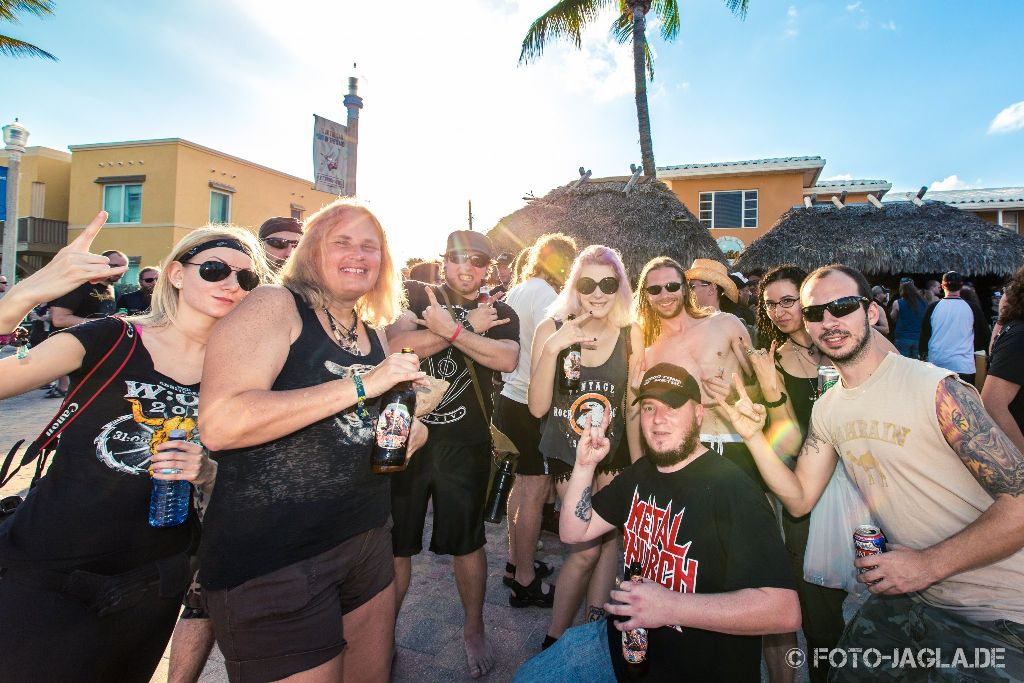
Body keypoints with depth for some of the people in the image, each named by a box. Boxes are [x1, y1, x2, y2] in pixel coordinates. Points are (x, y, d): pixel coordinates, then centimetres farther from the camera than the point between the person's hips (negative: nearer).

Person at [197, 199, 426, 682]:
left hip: (367, 541, 7)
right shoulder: (274, 306, -12)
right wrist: (361, 385, -26)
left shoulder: (374, 333, 8)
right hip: (272, 558, -7)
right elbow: (220, 424, -26)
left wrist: (412, 433, -1)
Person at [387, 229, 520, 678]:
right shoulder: (417, 296, 2)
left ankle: (474, 629, 36)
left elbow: (507, 359, -16)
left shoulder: (500, 314, 4)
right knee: (395, 542, 12)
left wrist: (451, 329, -24)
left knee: (467, 541, 13)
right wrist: (469, 327, -18)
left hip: (465, 444, 0)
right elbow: (397, 344, -16)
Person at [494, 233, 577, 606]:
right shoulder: (547, 298, -16)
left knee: (523, 484, 20)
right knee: (535, 493, 2)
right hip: (533, 407, -9)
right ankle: (526, 581, 16)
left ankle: (516, 561, 34)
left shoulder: (516, 292, 10)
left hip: (510, 398, 9)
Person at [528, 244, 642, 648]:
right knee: (587, 548, -4)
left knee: (609, 538, 6)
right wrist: (552, 348, -28)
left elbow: (633, 408, 2)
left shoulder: (630, 337, -7)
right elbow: (538, 407, -17)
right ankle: (555, 640, 20)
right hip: (566, 452, -2)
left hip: (614, 452, 2)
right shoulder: (552, 329, -11)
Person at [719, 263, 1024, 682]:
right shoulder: (826, 410, 1)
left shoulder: (936, 388, -20)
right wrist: (753, 436, -12)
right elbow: (799, 499, 1)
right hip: (908, 597, 6)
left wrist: (929, 564, -22)